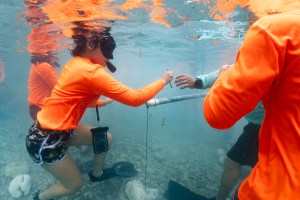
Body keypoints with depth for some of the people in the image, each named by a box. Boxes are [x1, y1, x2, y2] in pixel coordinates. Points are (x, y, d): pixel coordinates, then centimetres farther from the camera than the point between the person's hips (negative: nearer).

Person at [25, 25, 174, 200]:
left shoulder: (76, 64, 1)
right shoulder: (92, 72, -27)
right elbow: (135, 98, -25)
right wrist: (163, 80, -13)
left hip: (59, 129, 8)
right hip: (45, 139, -8)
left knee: (105, 138, 13)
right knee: (75, 184, 11)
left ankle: (97, 174, 37)